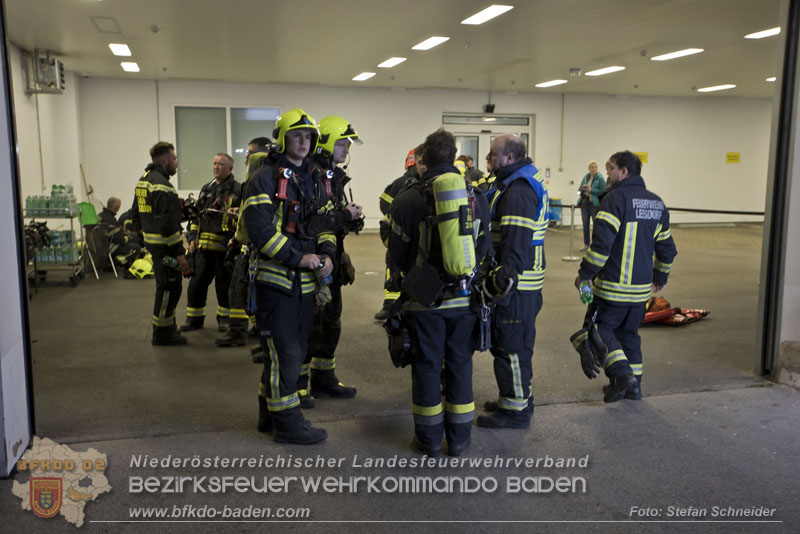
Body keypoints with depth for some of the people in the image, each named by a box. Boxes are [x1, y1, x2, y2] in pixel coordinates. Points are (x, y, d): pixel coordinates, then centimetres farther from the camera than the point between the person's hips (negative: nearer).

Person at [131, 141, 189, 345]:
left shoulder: (143, 181, 14)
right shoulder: (161, 184, -18)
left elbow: (135, 216, 21)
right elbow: (167, 224, -23)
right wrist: (179, 253, -21)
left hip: (152, 242, 10)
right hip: (165, 247, -10)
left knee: (167, 286, 19)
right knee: (168, 287, -2)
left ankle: (167, 327, 30)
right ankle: (162, 332, 7)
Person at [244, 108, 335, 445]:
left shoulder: (314, 180, 15)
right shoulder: (265, 178, -9)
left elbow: (326, 222, 16)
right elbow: (259, 230, -18)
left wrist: (327, 253, -5)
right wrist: (299, 257, -21)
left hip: (305, 281, 8)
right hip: (275, 278, -8)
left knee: (293, 352, 15)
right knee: (284, 353, -4)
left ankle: (269, 414, 29)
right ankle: (287, 423, 9)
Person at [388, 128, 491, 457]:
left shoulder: (409, 199, -8)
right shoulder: (476, 197, 2)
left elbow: (397, 254, -2)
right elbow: (483, 247, 7)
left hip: (425, 298, -3)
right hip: (464, 297, 3)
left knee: (427, 365, 8)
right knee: (460, 363, 12)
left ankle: (430, 439, 19)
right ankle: (459, 439, 22)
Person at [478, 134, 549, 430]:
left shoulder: (518, 190, -19)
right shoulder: (520, 182, 17)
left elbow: (516, 240, -27)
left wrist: (505, 277, -28)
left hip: (516, 283, -11)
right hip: (523, 280, 11)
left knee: (510, 345, -1)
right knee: (517, 342, 20)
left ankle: (516, 409, 10)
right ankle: (519, 397, 33)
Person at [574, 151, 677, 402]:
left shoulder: (616, 198, -13)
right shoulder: (657, 203, 12)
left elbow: (601, 243, -21)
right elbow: (666, 247, 18)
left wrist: (584, 273, -12)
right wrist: (660, 277, 29)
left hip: (614, 285, -7)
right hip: (642, 287, 7)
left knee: (601, 327, 4)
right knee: (629, 332, 18)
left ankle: (622, 374, -10)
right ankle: (633, 384, 22)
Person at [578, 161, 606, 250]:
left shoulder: (600, 178, -5)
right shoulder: (585, 177, 11)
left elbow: (603, 191, -13)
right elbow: (579, 190, 16)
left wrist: (591, 190, -19)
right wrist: (583, 189, -7)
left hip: (595, 205, -5)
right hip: (585, 203, 5)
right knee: (585, 225, 9)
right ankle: (586, 244, 18)